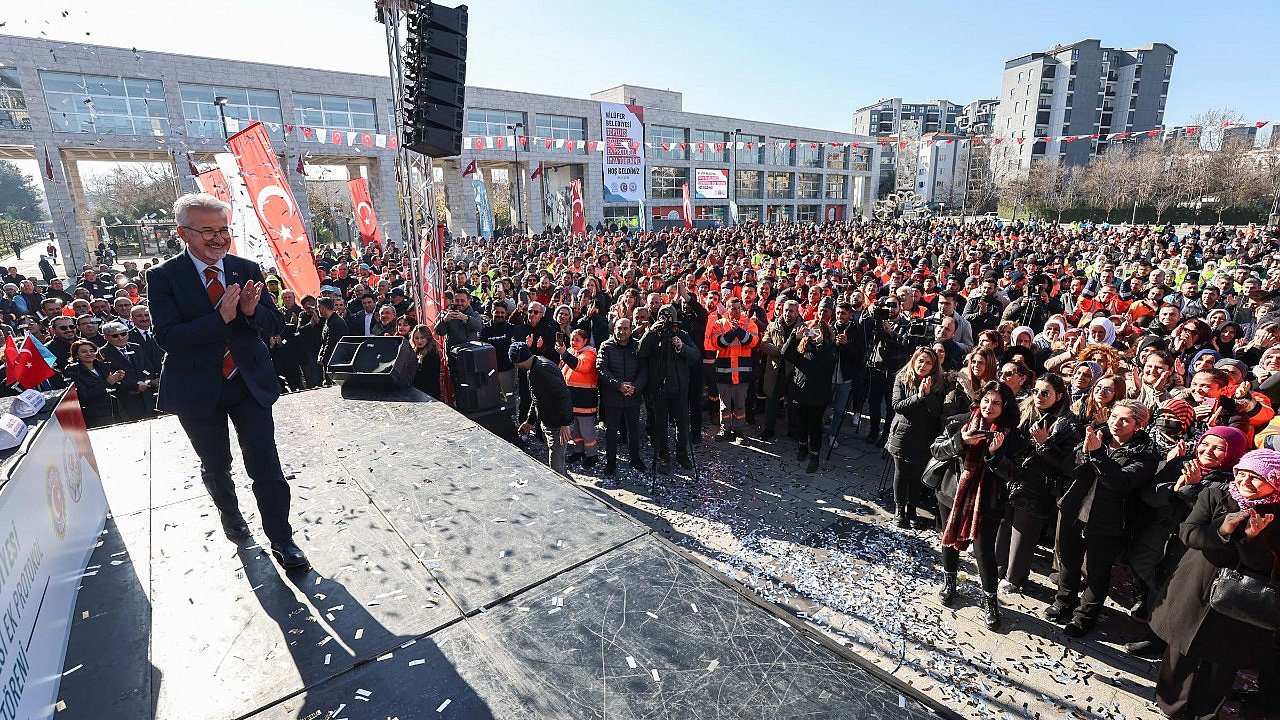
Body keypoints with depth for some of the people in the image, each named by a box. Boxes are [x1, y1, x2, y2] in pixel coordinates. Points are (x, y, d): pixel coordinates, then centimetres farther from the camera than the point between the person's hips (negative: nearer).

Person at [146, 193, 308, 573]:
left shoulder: (247, 270, 0)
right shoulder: (163, 277, -8)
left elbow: (275, 324, -2)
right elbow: (169, 337, -18)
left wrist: (251, 311, -23)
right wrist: (222, 317, -30)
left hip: (250, 382, 1)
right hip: (199, 389, -1)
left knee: (266, 466, 0)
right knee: (215, 466, 19)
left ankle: (281, 540, 12)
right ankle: (230, 513, 47)